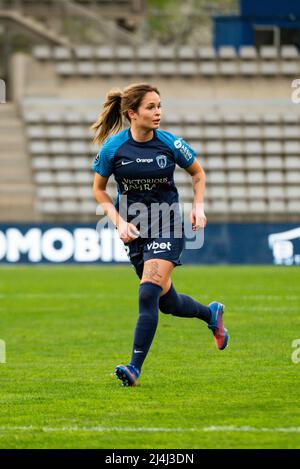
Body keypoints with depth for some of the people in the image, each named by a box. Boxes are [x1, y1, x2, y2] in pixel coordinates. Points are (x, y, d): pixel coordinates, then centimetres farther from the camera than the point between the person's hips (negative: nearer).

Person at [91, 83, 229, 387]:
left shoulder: (170, 144, -8)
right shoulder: (113, 147, -9)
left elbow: (197, 173, 11)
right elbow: (99, 190, 5)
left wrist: (198, 207, -1)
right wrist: (119, 222, -7)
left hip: (166, 227, -2)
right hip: (134, 230, 2)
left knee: (149, 294, -19)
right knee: (168, 302, 10)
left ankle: (135, 368, -17)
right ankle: (211, 313, 42)